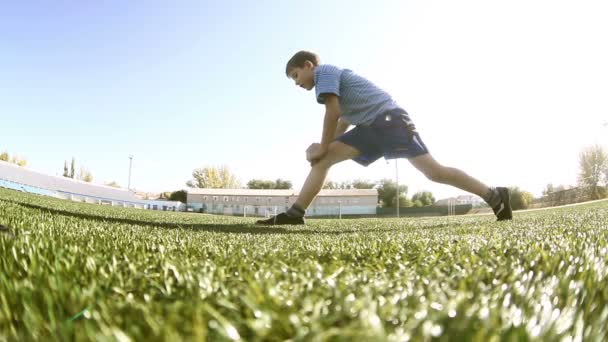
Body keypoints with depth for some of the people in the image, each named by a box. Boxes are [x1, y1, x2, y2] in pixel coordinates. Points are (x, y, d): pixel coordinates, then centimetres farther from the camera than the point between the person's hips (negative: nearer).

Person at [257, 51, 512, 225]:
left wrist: (323, 147, -3)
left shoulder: (324, 70, -1)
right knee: (322, 159, 0)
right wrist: (323, 149, 16)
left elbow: (333, 112, -12)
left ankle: (494, 195, 0)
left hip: (388, 118, -10)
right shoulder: (332, 76, 27)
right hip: (371, 126, 10)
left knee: (432, 171, -13)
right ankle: (294, 213, -4)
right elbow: (343, 120, 27)